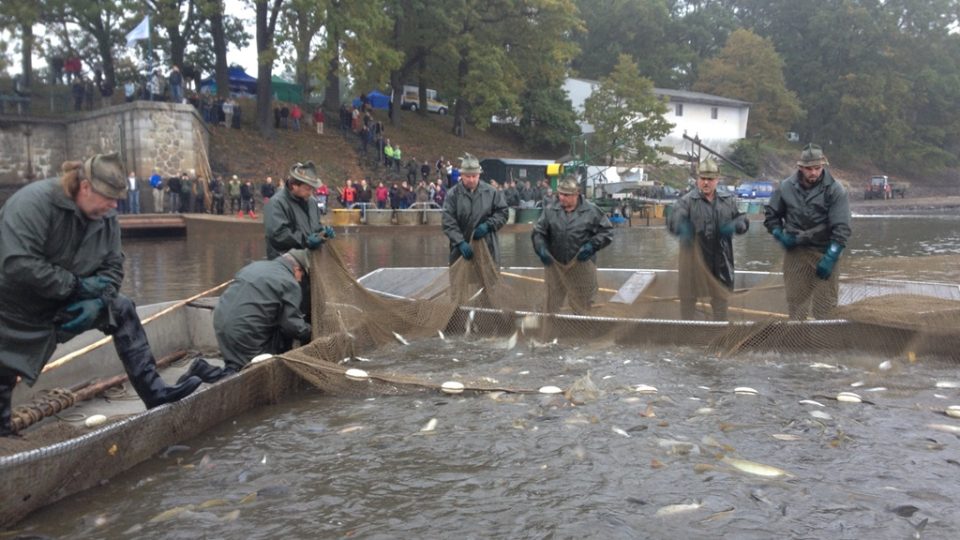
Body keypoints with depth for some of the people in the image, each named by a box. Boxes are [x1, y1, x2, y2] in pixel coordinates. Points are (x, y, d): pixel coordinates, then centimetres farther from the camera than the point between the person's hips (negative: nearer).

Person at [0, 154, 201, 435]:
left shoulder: (106, 216, -6)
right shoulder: (34, 202, -26)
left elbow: (112, 268, -2)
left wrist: (96, 302, -21)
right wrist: (76, 285, -28)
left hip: (64, 304, 6)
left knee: (122, 310, -7)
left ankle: (153, 391, -8)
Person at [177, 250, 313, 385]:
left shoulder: (255, 265, 15)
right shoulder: (290, 283, -8)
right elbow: (292, 324, -10)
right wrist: (308, 334, 9)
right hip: (243, 333, -9)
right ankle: (205, 370, -7)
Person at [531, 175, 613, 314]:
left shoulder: (591, 211, -6)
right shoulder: (550, 210, -2)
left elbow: (607, 232, -1)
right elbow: (538, 232, 1)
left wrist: (592, 245, -16)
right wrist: (541, 248, -17)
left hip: (582, 267, -2)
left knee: (582, 308, 12)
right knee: (551, 307, 15)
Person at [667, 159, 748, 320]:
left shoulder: (729, 200, 6)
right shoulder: (686, 201, -8)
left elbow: (743, 221, 6)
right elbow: (673, 222, -22)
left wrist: (735, 226, -17)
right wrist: (681, 228, -46)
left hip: (720, 259, 4)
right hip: (693, 257, -4)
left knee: (720, 297, 17)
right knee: (688, 296, 6)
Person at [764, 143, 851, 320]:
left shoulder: (835, 190, -10)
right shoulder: (786, 187, -1)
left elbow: (841, 229, -13)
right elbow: (770, 215, 13)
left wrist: (830, 259, -19)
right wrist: (780, 236, -2)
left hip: (823, 253, -2)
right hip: (794, 252, 3)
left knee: (825, 306, -1)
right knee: (795, 301, 10)